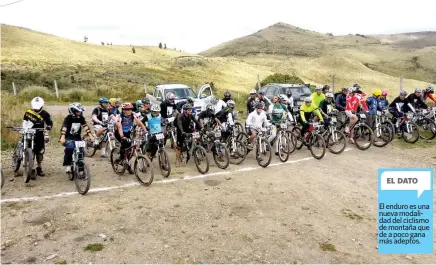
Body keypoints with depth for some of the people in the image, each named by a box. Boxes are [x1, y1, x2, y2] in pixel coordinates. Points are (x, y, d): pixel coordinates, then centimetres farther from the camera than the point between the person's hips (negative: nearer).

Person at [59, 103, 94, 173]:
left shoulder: (81, 118, -4)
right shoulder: (68, 118, -16)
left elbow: (86, 126, -14)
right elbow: (64, 128, -29)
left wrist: (90, 135, -28)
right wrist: (62, 137, -45)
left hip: (77, 137, 4)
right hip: (68, 137, -4)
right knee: (70, 147, -31)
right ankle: (67, 165, -17)